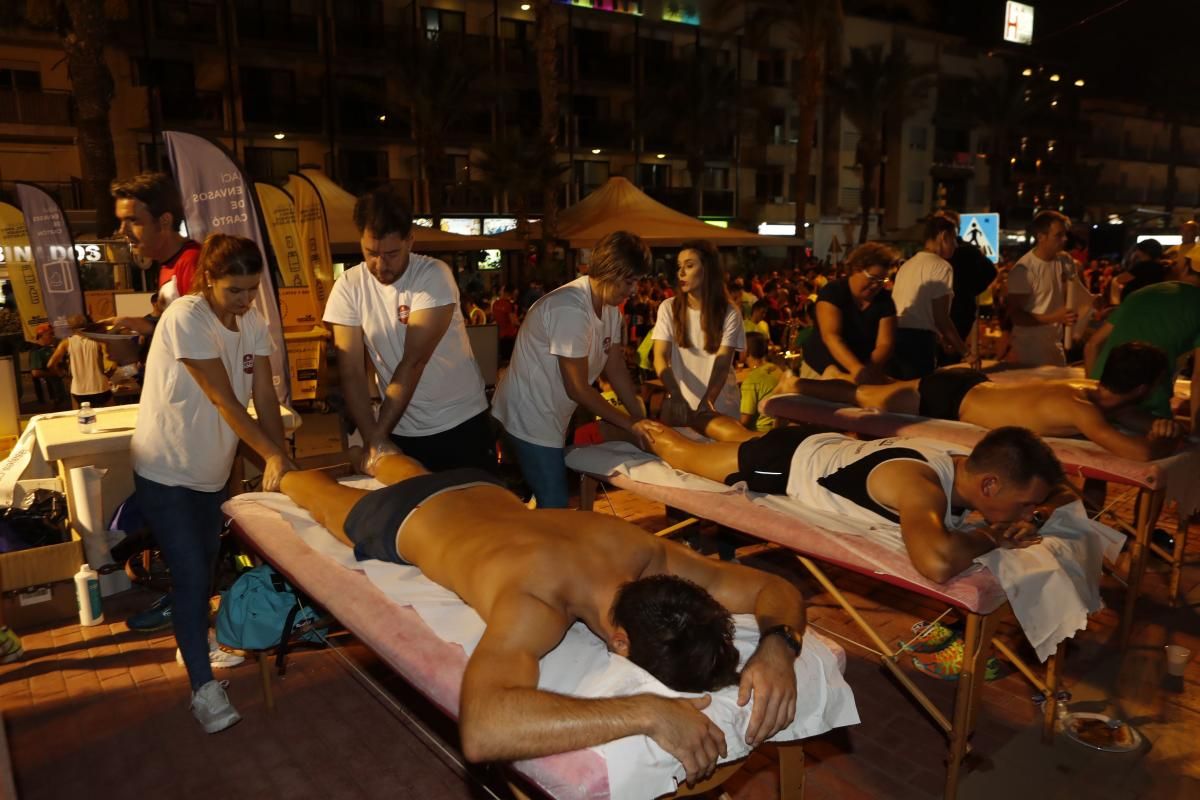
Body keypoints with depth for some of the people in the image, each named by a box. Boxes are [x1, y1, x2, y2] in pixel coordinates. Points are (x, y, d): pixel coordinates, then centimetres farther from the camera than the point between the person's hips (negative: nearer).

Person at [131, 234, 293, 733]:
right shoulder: (185, 318, -23)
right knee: (190, 573, -6)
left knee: (205, 564, 20)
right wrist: (272, 455, -27)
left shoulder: (253, 323, -3)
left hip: (211, 467, 6)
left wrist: (276, 460, -18)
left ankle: (196, 639, 43)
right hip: (166, 469, -6)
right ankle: (203, 686, 5)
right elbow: (224, 400, -25)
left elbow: (265, 398, -8)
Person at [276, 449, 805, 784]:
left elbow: (776, 589, -26)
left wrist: (777, 647, -49)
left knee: (408, 475, 41)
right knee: (329, 499, 33)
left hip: (479, 490, 4)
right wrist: (647, 712, -67)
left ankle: (380, 457, 73)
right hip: (401, 522, -4)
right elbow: (481, 731, -68)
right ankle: (287, 474, 63)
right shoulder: (535, 600, -51)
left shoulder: (640, 552, -35)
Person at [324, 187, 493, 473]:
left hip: (461, 422, -2)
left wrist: (378, 433, -22)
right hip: (401, 431, 2)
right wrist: (371, 438, -18)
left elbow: (413, 362, -21)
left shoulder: (434, 276, -16)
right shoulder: (348, 287, -7)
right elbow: (352, 372, -8)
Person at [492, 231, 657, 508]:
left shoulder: (610, 308, 3)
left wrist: (641, 420, -1)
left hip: (550, 416, 9)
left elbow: (616, 369, 7)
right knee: (554, 505, -5)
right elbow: (578, 389, -23)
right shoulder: (571, 309, -26)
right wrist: (630, 424, -15)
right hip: (529, 419, -9)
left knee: (555, 498, 15)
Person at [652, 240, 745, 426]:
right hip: (679, 402, 1)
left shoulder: (729, 312, -7)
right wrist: (676, 395, -29)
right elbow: (660, 357, -12)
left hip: (721, 406, -1)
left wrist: (707, 402, -32)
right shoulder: (668, 308, -4)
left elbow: (722, 363, -15)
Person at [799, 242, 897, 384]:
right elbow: (830, 336, -28)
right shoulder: (832, 292, -15)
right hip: (821, 370, -2)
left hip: (862, 375, 3)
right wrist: (856, 368, -43)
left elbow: (885, 344, -13)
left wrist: (868, 370, -34)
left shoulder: (885, 300, -5)